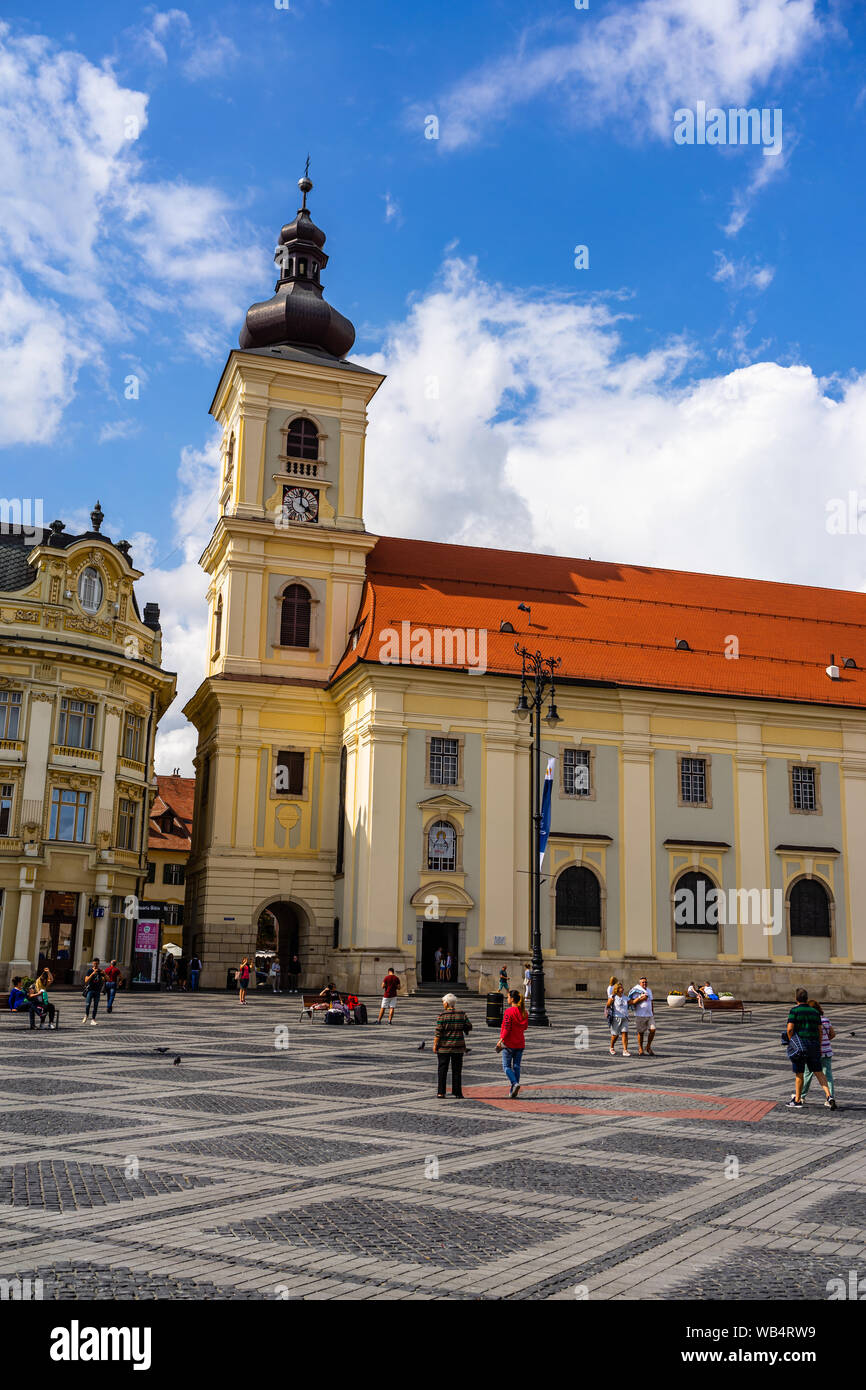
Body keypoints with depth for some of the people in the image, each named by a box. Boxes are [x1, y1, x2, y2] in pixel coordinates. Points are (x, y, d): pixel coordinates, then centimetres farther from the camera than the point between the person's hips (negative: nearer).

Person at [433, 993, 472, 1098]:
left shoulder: (442, 1015, -8)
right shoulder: (461, 1014, 0)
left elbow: (438, 1032, -10)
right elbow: (469, 1027, 2)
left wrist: (435, 1045, -4)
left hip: (444, 1047, -2)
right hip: (458, 1047, 2)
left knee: (442, 1070, 5)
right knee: (457, 1070, 9)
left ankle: (441, 1093, 4)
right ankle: (457, 1093, 8)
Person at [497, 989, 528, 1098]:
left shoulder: (509, 1011, -14)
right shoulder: (524, 1012, 6)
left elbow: (507, 1028, -17)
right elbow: (524, 1027, 12)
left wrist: (501, 1040, -10)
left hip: (509, 1043, -6)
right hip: (520, 1043, 6)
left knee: (506, 1066, 4)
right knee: (516, 1066, 10)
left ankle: (515, 1083, -18)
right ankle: (513, 1092, 11)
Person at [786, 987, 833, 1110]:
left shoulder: (795, 1010, -7)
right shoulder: (815, 1012, 8)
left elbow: (790, 1029, -14)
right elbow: (819, 1031, 8)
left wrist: (791, 1043, 0)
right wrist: (819, 1047, 15)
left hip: (799, 1045, -4)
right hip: (814, 1045, 4)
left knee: (799, 1074, 5)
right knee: (818, 1072, 8)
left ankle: (797, 1100, 14)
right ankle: (828, 1096, -6)